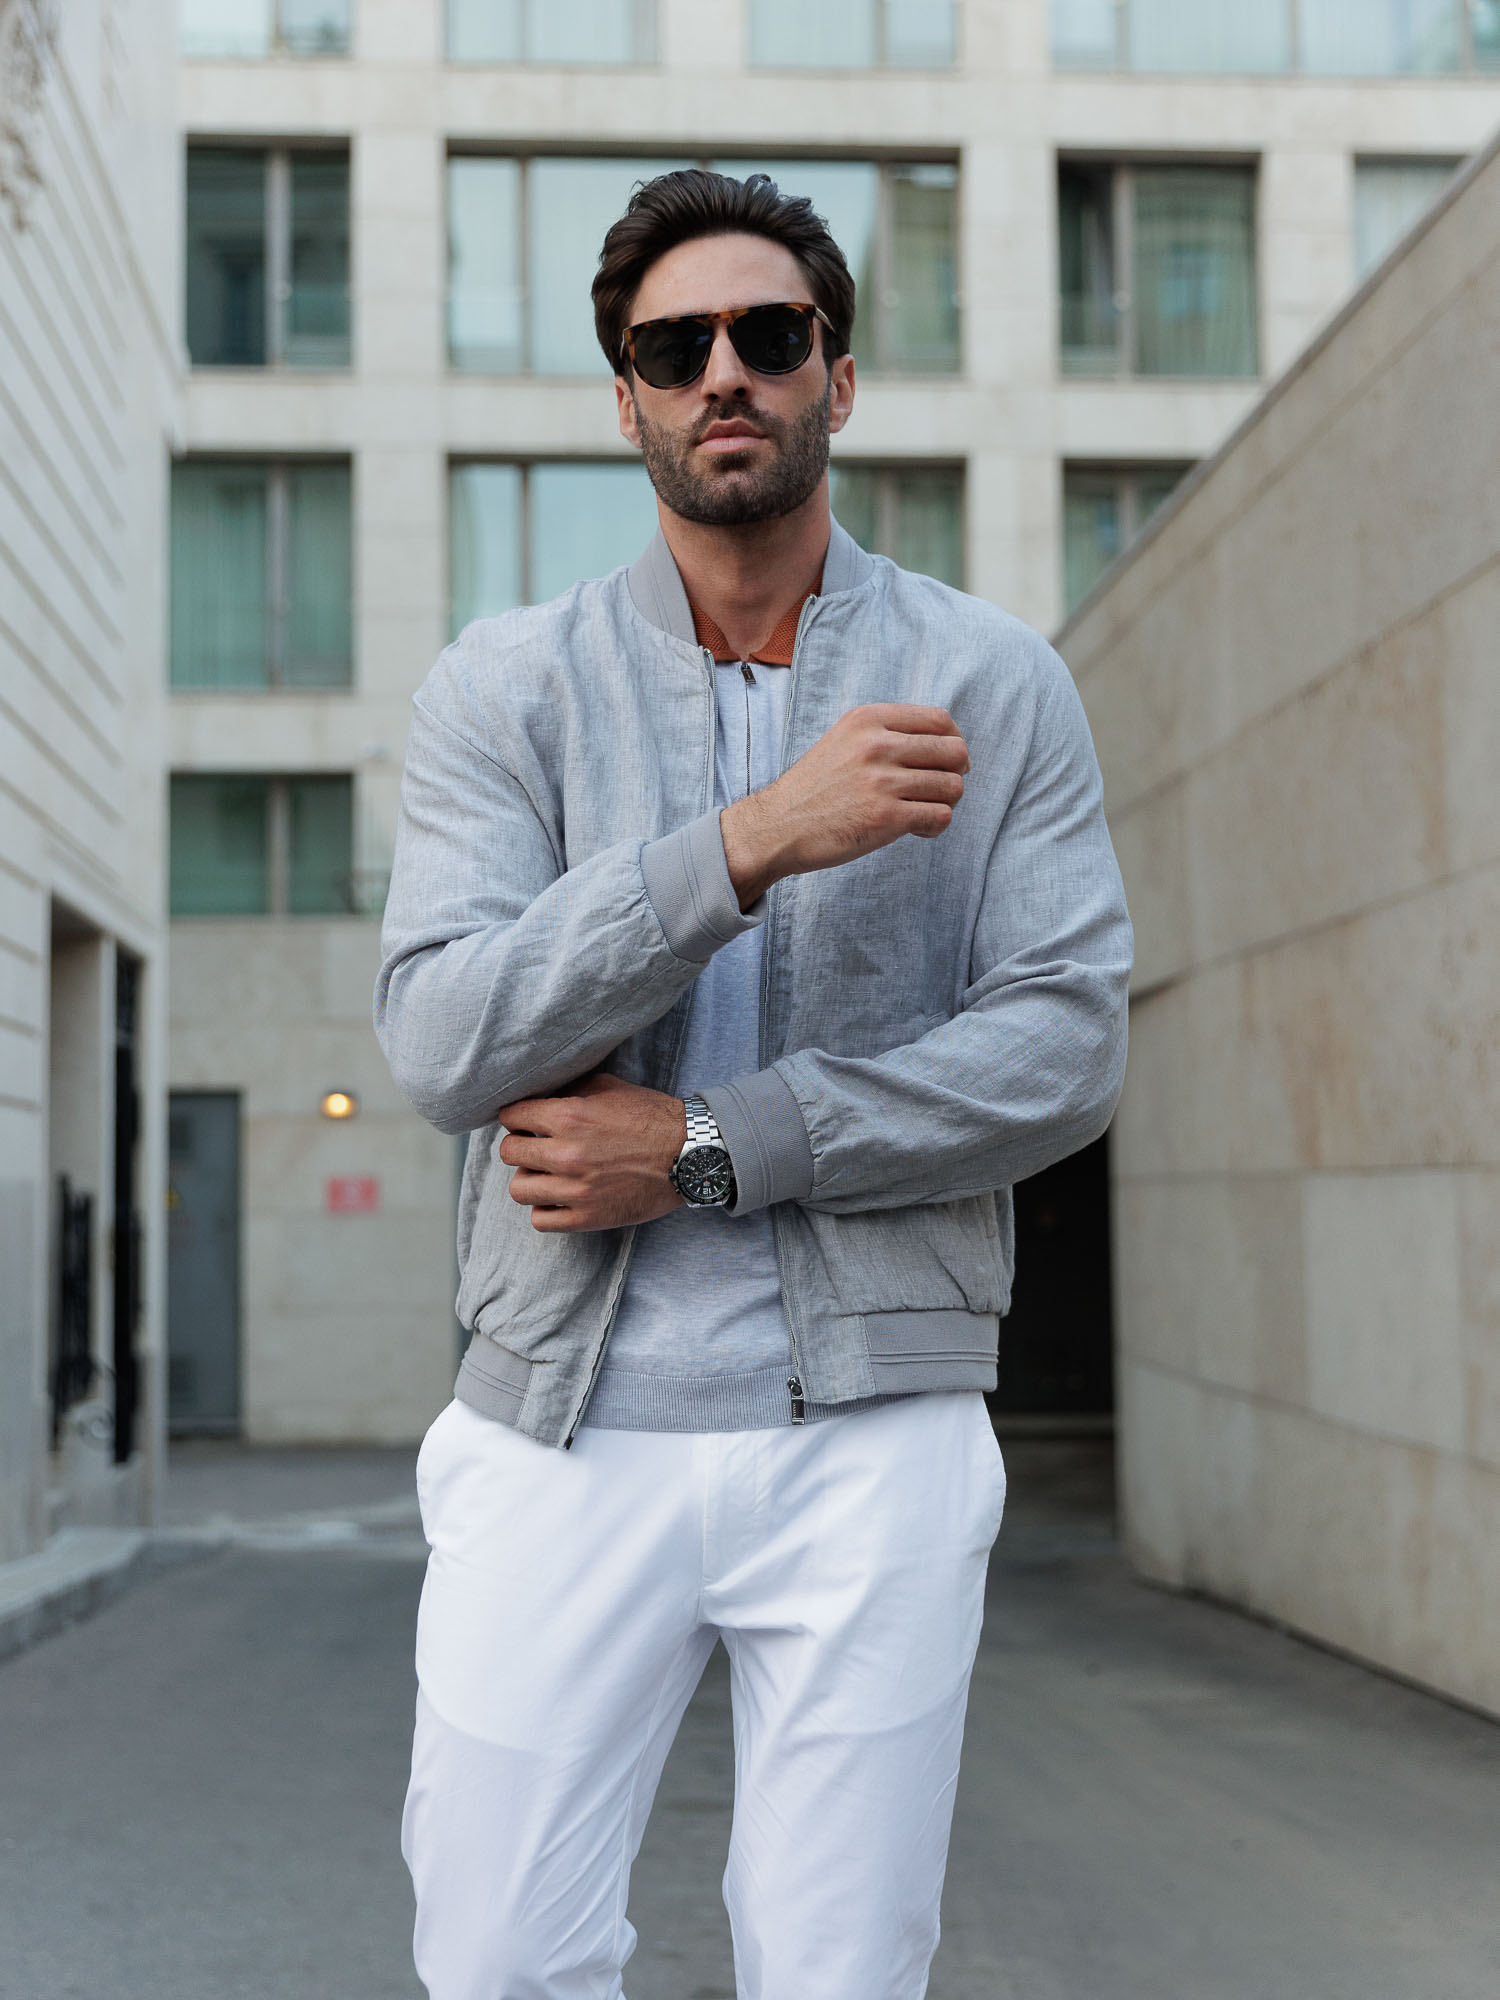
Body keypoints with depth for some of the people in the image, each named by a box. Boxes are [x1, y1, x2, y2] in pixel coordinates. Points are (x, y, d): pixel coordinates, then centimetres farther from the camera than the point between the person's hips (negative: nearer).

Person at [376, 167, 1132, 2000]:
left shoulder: (995, 686, 3)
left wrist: (703, 1147, -13)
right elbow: (443, 1041, -11)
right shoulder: (505, 689, 2)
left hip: (871, 1429, 0)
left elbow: (1065, 1049, -6)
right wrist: (750, 840, -22)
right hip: (563, 1424, 0)